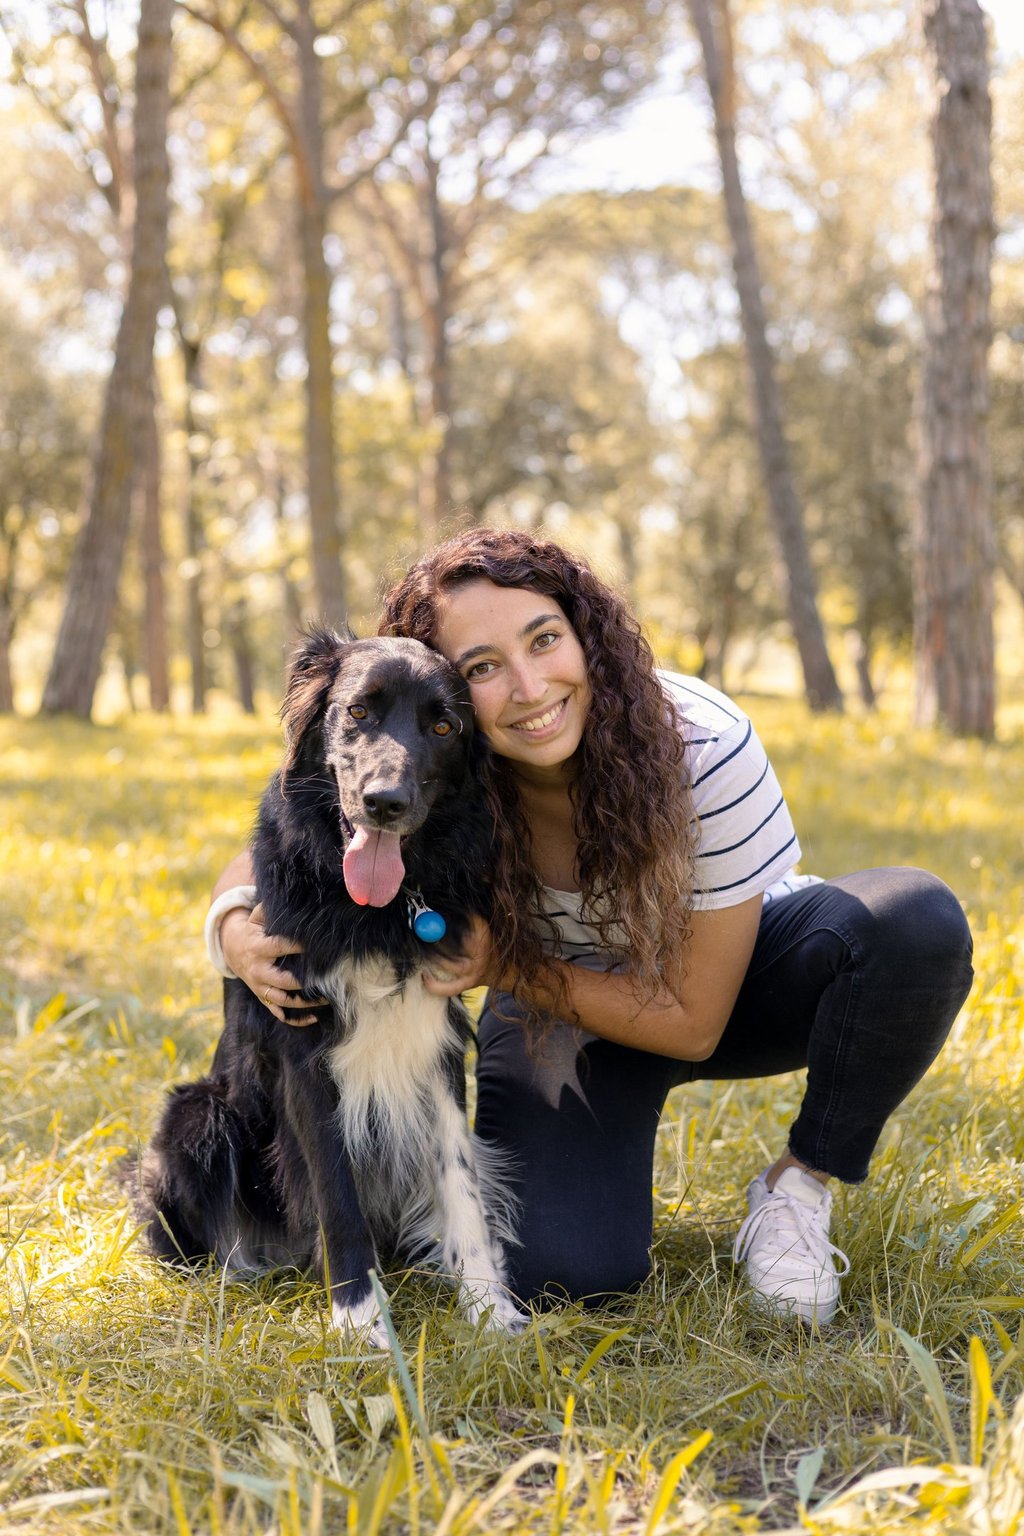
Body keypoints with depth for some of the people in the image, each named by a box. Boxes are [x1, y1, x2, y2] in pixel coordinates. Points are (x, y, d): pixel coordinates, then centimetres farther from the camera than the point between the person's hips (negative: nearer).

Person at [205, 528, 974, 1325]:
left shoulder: (704, 746, -32)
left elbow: (692, 1024, -24)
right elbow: (263, 859, -8)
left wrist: (507, 966, -32)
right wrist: (236, 932, -32)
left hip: (724, 970, 0)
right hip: (561, 1015, 1)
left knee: (918, 922, -32)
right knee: (562, 1271, -25)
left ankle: (800, 1185, -8)